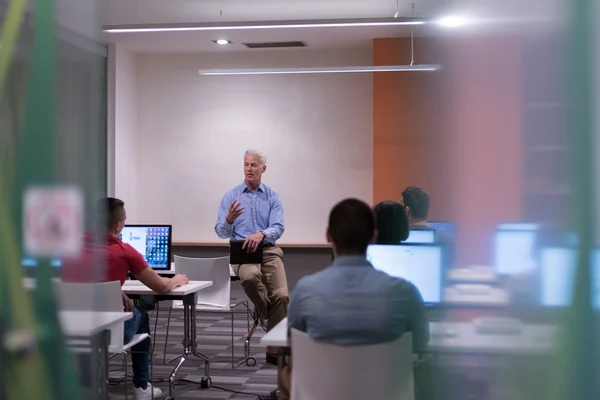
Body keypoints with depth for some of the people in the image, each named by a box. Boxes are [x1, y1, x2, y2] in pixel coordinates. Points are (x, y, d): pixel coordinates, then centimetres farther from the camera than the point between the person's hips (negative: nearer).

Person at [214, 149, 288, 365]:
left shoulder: (272, 197, 5)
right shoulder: (231, 196, 5)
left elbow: (278, 228, -8)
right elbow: (221, 232, 1)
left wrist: (261, 234, -29)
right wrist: (229, 220, -22)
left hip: (268, 250, 1)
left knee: (281, 295, -18)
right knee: (250, 275, -37)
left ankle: (274, 350, -3)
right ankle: (265, 310, -5)